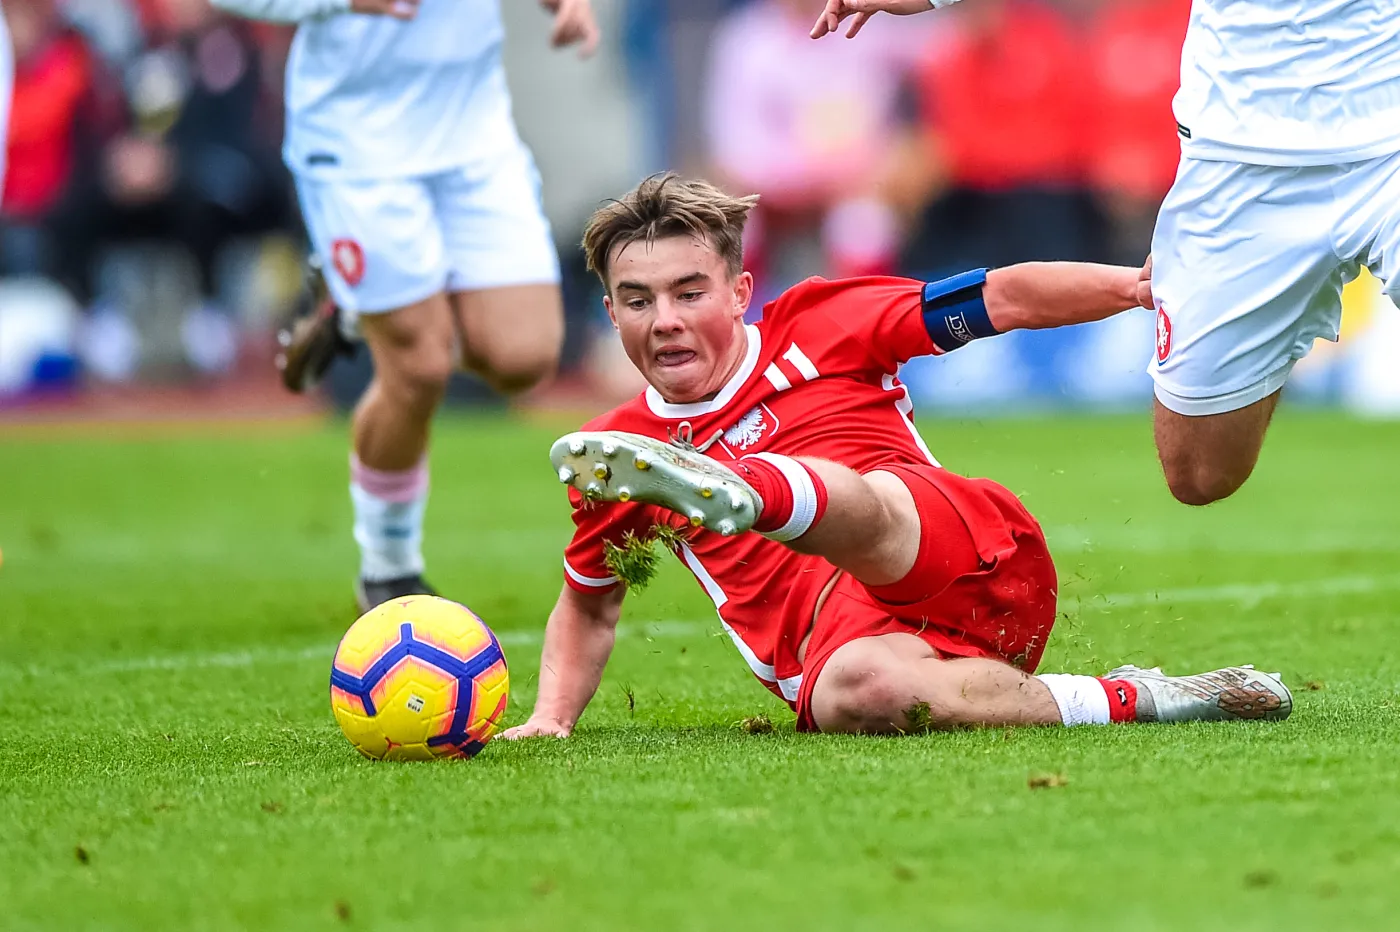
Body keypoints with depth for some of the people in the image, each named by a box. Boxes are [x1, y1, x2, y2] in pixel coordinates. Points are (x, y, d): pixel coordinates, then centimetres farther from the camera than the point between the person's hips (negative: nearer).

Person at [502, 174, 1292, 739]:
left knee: (853, 505, -37)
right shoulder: (619, 445, 19)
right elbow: (588, 607, 32)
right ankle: (1121, 701, -25)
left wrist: (1147, 283, -3)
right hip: (842, 635, 1)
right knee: (854, 693, -38)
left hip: (974, 557, -1)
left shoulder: (815, 327, 13)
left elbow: (1004, 297, 10)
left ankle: (723, 488, -69)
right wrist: (552, 717, 15)